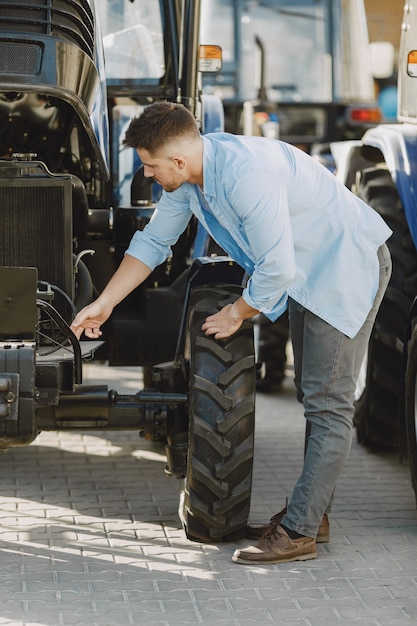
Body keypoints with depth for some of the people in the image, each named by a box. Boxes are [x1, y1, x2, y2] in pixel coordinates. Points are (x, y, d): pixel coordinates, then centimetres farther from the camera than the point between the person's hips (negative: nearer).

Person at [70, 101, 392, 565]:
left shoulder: (247, 175, -33)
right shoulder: (186, 176, -4)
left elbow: (276, 269, -28)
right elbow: (153, 242, 11)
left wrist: (237, 314, -11)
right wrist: (103, 304, 11)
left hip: (349, 265, -10)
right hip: (307, 274, 10)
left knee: (328, 405, -9)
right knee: (312, 398, 15)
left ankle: (298, 533, -10)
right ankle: (310, 513, 25)